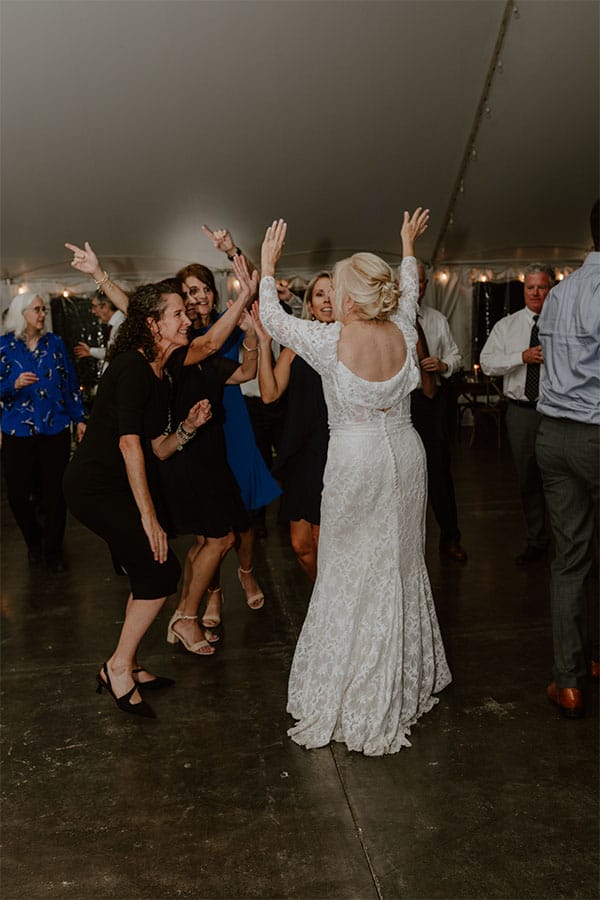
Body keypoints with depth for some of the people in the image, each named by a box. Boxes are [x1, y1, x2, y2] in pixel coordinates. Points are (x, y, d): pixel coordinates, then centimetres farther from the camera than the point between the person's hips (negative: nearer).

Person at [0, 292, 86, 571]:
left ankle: (53, 549, 21)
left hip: (55, 429, 1)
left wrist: (79, 418, 6)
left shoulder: (54, 343, 5)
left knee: (55, 491, 3)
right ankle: (34, 541, 31)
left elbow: (71, 383, 9)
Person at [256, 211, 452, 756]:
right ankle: (407, 682, 36)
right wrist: (408, 246, 35)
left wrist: (268, 265, 15)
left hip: (355, 461, -5)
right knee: (401, 567, 18)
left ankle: (354, 696, 17)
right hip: (405, 453, 5)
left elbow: (273, 319, 0)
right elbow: (409, 293, 18)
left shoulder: (331, 342, -17)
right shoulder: (404, 333, -5)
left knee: (351, 573, 6)